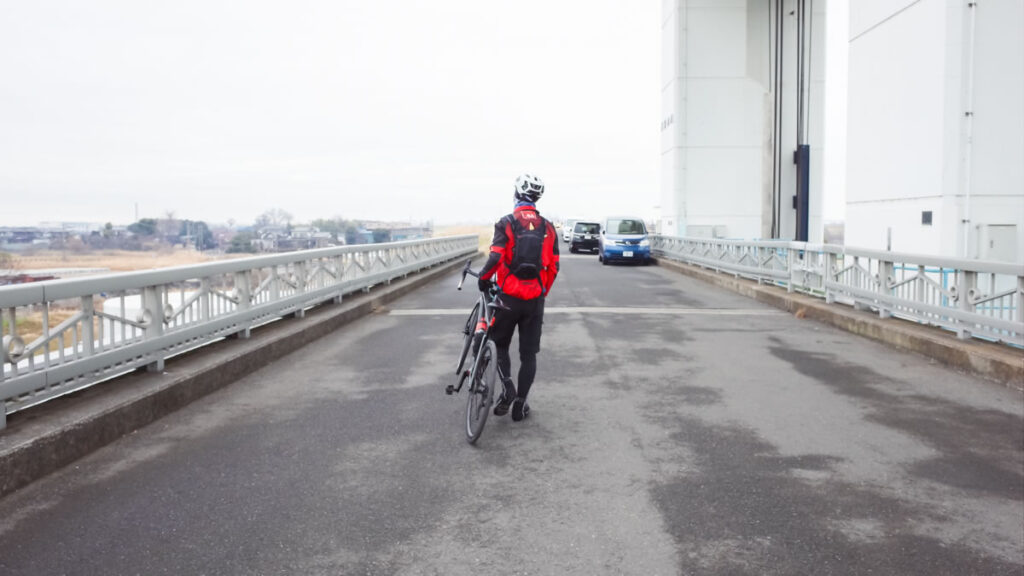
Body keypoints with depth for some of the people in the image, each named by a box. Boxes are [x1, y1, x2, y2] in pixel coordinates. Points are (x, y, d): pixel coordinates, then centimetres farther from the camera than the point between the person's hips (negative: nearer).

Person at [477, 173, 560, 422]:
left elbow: (496, 257, -19)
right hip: (535, 300, 2)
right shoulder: (548, 227, 4)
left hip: (508, 297, -2)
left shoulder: (506, 223, -8)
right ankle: (520, 403, 11)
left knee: (500, 344, 16)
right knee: (529, 353, 10)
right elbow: (553, 267, 3)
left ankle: (507, 387, -4)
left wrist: (483, 278, -1)